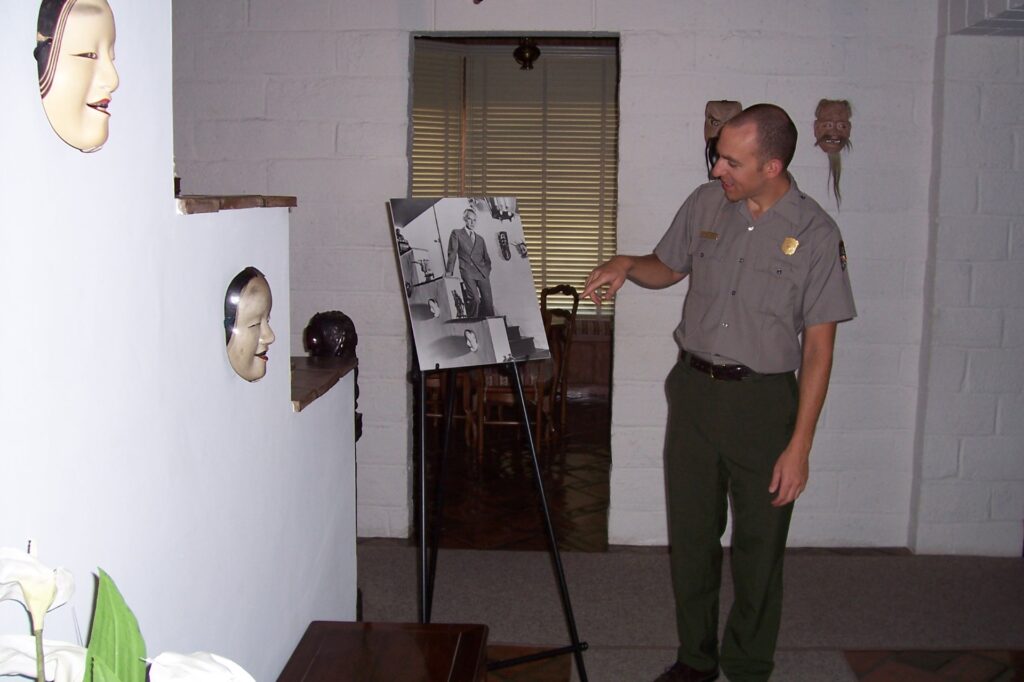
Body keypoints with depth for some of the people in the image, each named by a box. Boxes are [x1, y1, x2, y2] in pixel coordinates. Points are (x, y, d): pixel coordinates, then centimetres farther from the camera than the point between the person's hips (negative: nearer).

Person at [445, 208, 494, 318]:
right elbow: (452, 254, 2)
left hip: (482, 274, 5)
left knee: (488, 301, -8)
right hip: (468, 273, -4)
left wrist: (487, 271, 10)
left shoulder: (480, 239, 22)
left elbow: (486, 258, 25)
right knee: (475, 300, -21)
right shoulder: (456, 234, 8)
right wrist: (450, 272, -6)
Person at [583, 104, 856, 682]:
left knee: (758, 548, 6)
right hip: (694, 389, 4)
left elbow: (818, 347, -10)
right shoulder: (706, 205, 2)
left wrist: (800, 445, -13)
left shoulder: (816, 234, -11)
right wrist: (625, 265, -4)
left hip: (764, 401, -4)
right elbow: (668, 267, 20)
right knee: (691, 536, 13)